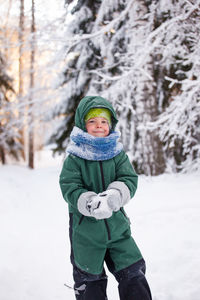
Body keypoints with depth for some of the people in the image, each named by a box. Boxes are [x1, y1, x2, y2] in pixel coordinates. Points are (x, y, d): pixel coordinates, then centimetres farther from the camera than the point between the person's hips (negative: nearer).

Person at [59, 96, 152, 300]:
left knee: (133, 272, 8)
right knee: (89, 282, 10)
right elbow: (70, 188, -14)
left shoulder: (118, 154, 2)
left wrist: (114, 196, -29)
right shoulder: (74, 159, -6)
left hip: (117, 225, 3)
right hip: (86, 229, -2)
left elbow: (129, 179, -7)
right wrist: (91, 204, -33)